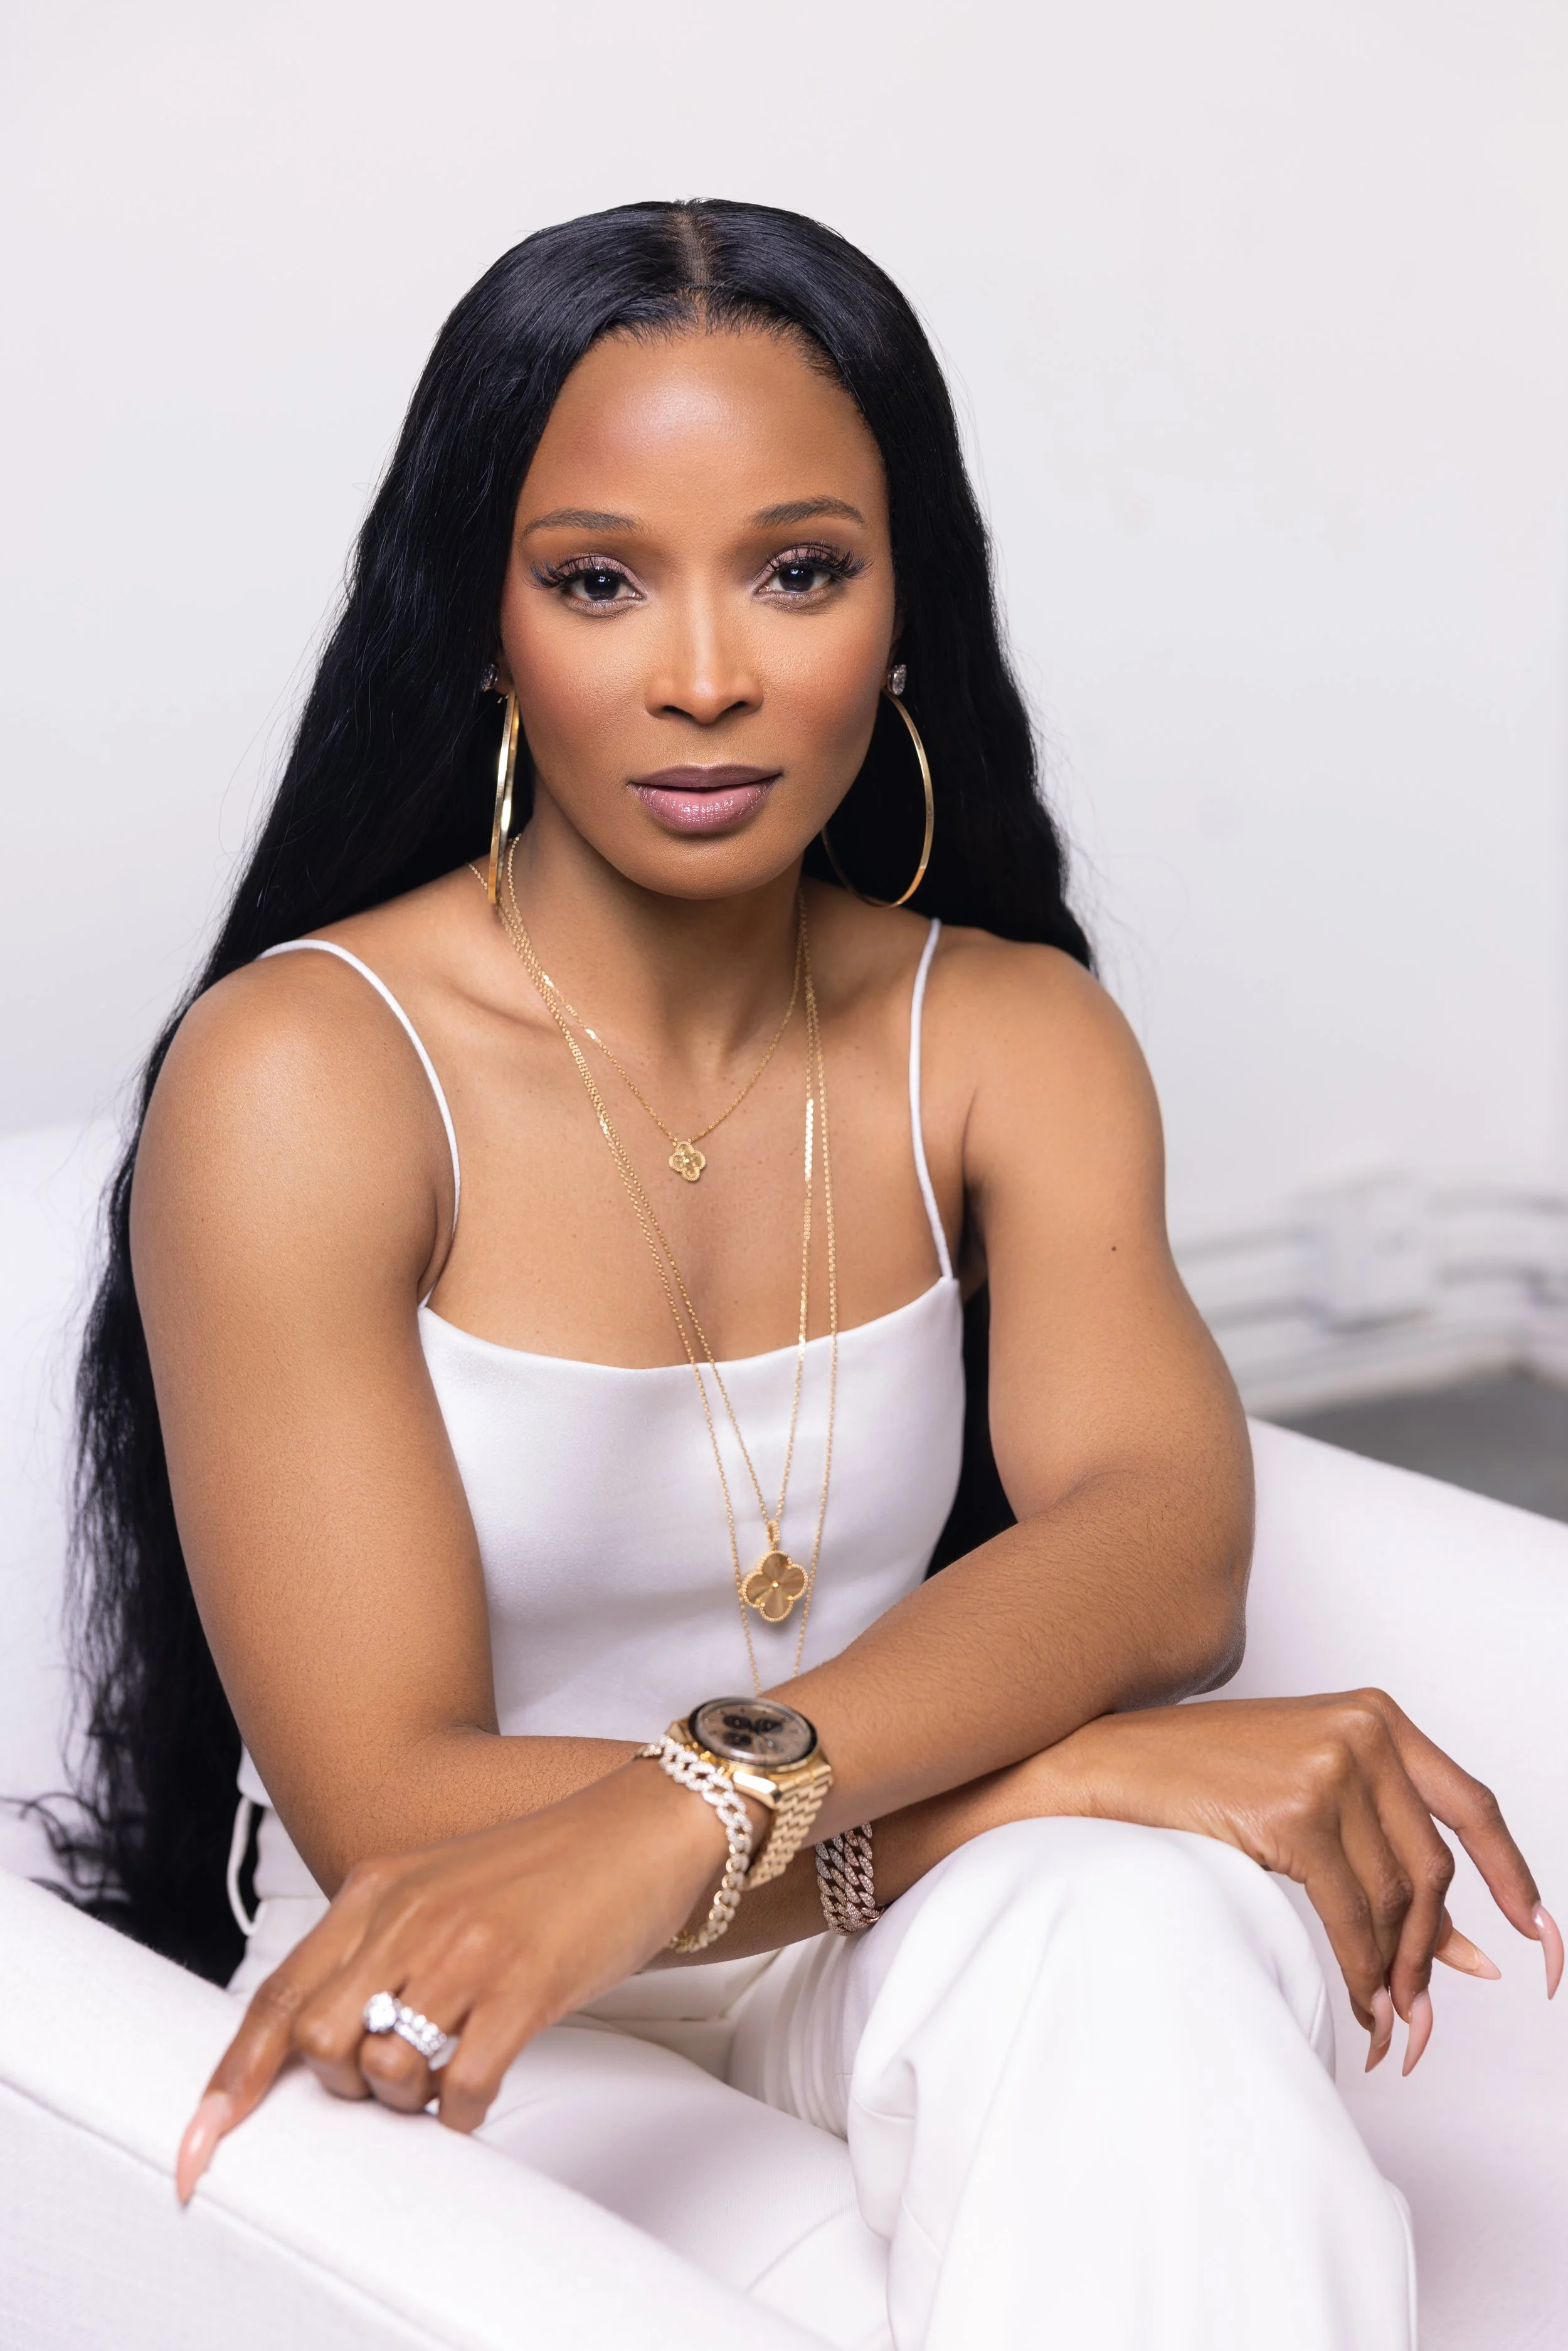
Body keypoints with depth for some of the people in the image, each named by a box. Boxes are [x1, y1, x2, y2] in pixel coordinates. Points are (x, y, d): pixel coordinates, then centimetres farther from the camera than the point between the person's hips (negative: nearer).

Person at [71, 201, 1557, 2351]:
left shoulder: (1015, 1039, 3)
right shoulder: (301, 1077, -13)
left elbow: (1164, 1544, -17)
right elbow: (389, 1812, -18)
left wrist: (686, 1811, -37)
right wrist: (1103, 1767, -25)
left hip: (878, 1992, 4)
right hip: (463, 2063, -4)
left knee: (1141, 1922, -31)